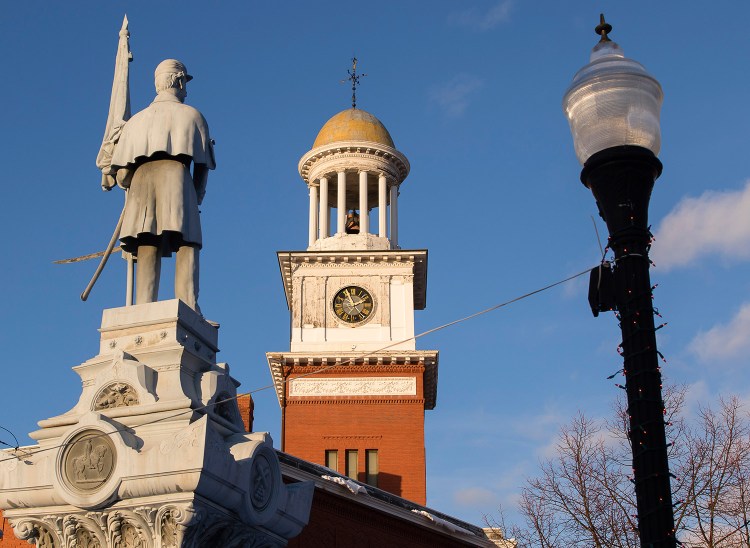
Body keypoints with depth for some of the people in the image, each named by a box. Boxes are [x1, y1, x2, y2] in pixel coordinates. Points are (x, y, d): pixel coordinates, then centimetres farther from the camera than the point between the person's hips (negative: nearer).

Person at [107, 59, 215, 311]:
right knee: (187, 245, -6)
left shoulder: (137, 120, 24)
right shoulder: (192, 115, 16)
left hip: (142, 179, 3)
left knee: (147, 250, -3)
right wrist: (196, 198, 21)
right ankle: (188, 306, -23)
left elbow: (122, 175, 16)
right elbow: (201, 167, 9)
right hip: (176, 174, -3)